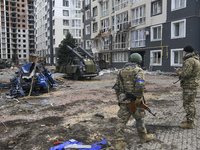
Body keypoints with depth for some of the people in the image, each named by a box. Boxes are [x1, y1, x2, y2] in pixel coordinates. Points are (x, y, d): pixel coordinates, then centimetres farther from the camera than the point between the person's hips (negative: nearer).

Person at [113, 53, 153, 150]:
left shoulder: (122, 70, 10)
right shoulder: (138, 70, -7)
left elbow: (116, 86, 11)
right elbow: (140, 85, -24)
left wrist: (119, 97, 18)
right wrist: (139, 98, -18)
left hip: (123, 99, 4)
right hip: (134, 100, -4)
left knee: (122, 120, 5)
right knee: (139, 118, 15)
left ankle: (119, 142, 6)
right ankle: (143, 137, 33)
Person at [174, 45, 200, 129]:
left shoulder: (189, 61, -19)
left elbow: (185, 74, -25)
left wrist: (178, 72, -7)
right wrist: (181, 70, 12)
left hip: (189, 86, -11)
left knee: (188, 104, -4)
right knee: (191, 103, 18)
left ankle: (189, 123, 2)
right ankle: (191, 120, 29)